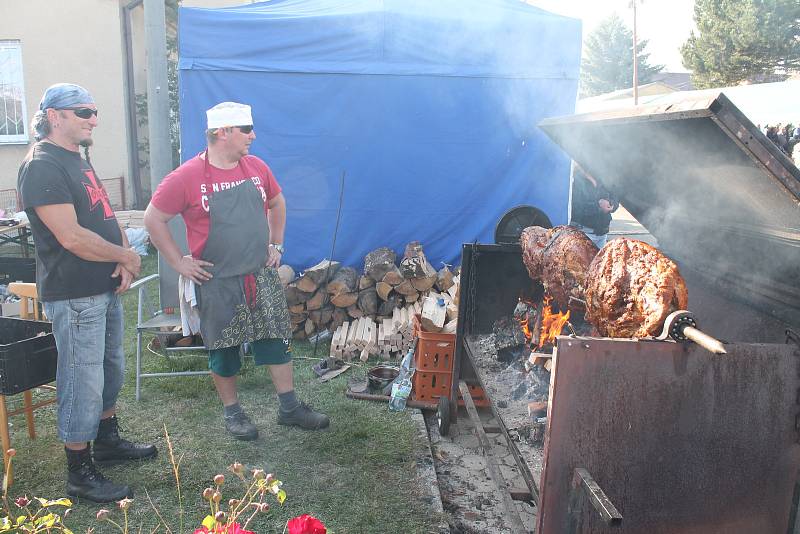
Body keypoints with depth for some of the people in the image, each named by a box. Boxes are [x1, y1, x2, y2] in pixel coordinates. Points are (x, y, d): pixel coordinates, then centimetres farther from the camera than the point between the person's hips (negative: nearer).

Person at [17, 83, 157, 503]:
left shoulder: (79, 159, 14)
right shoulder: (42, 166, -16)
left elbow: (105, 216, 15)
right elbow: (71, 236, -24)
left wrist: (122, 261, -2)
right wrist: (126, 257, -11)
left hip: (105, 287, 10)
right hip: (74, 294, -10)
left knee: (111, 370, 20)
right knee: (83, 381, -1)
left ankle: (108, 441, 38)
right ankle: (80, 474, 12)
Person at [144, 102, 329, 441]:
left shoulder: (256, 167, 2)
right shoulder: (187, 177, -12)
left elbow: (277, 203, 17)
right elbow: (153, 219, -7)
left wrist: (276, 245, 10)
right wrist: (180, 263, -9)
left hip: (262, 276, 4)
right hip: (218, 283, -4)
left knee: (276, 339, 8)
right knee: (224, 349, 9)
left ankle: (290, 408, 20)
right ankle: (232, 411, 27)